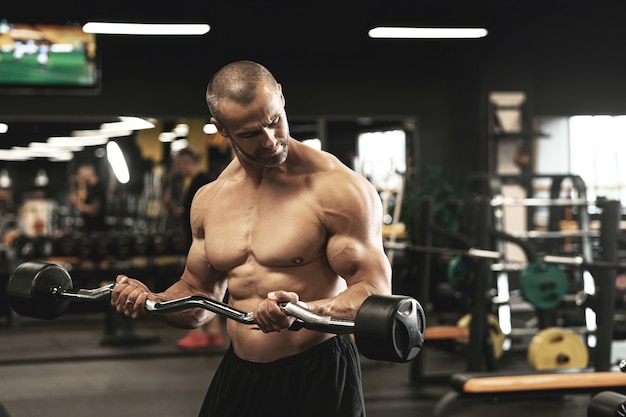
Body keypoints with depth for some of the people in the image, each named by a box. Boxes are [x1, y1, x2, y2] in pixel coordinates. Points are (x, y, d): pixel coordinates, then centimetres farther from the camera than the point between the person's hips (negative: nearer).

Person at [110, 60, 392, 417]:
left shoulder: (338, 188, -13)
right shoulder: (209, 200, 6)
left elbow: (374, 292, -16)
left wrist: (304, 311, -34)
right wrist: (151, 301, -4)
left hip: (318, 375, -5)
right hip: (237, 376, 6)